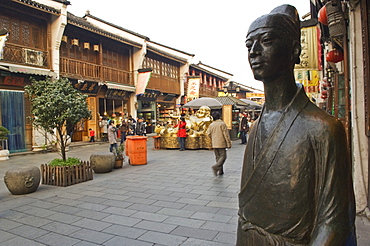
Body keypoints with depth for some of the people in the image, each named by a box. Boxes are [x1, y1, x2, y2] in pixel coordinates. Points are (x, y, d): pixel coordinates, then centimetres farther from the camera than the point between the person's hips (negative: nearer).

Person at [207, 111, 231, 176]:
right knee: (223, 156, 0)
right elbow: (226, 135, -11)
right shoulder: (222, 124, -10)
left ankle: (220, 171, 16)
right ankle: (216, 167, -21)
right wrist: (229, 143, -6)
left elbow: (209, 134, 9)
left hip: (214, 144, 5)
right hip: (221, 144, -5)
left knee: (218, 157, 13)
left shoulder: (211, 125, 4)